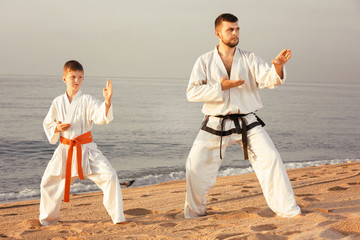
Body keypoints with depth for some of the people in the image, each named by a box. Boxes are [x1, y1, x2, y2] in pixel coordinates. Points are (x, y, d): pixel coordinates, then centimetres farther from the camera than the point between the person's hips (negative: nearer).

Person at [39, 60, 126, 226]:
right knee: (49, 182, 4)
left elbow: (102, 117, -21)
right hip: (65, 149, 3)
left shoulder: (88, 101, -6)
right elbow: (47, 124, 12)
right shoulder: (58, 102, 4)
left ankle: (117, 217, -5)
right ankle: (48, 218, 29)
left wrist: (107, 101, -38)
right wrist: (57, 128, -11)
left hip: (87, 149, -2)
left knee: (109, 176, -17)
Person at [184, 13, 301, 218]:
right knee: (196, 165, -5)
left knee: (270, 159, -13)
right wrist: (220, 87, -17)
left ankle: (288, 209, -5)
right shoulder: (205, 61, 3)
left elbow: (269, 79, -14)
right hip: (216, 124, 0)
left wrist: (278, 67, -36)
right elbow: (192, 92, -6)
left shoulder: (249, 59, 3)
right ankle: (194, 212, 16)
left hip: (248, 123, 0)